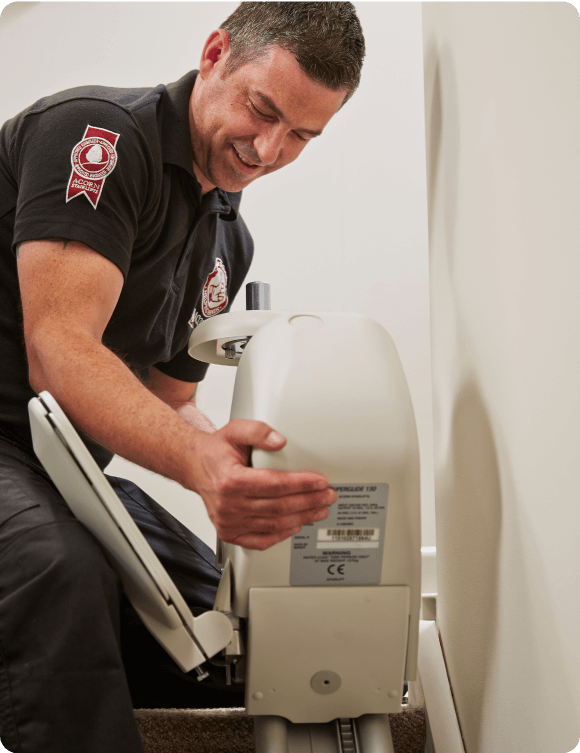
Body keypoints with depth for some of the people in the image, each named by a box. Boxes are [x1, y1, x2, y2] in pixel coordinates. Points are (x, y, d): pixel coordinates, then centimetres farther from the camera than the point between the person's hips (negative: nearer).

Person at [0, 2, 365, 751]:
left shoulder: (229, 241, 14)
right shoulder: (98, 131, -13)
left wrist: (239, 476, -3)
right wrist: (199, 461, -41)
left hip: (70, 465, 9)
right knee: (63, 572, -38)